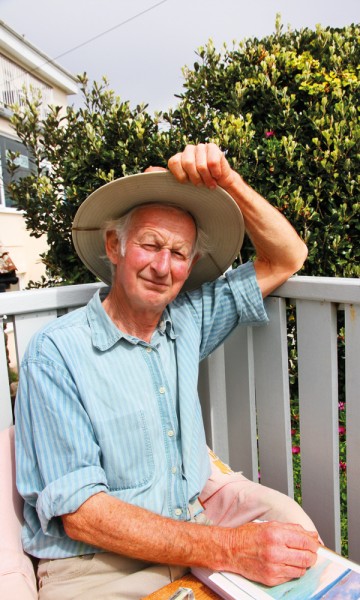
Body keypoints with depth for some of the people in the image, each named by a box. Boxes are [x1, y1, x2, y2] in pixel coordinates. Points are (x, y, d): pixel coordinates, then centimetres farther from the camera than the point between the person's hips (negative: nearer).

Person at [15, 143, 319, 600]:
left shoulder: (187, 321, -1)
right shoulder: (57, 353, -15)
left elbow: (286, 258, 2)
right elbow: (80, 513, -18)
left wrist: (227, 180, -12)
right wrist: (227, 549, -27)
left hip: (196, 513, 6)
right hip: (96, 560, -5)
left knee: (287, 519, -15)